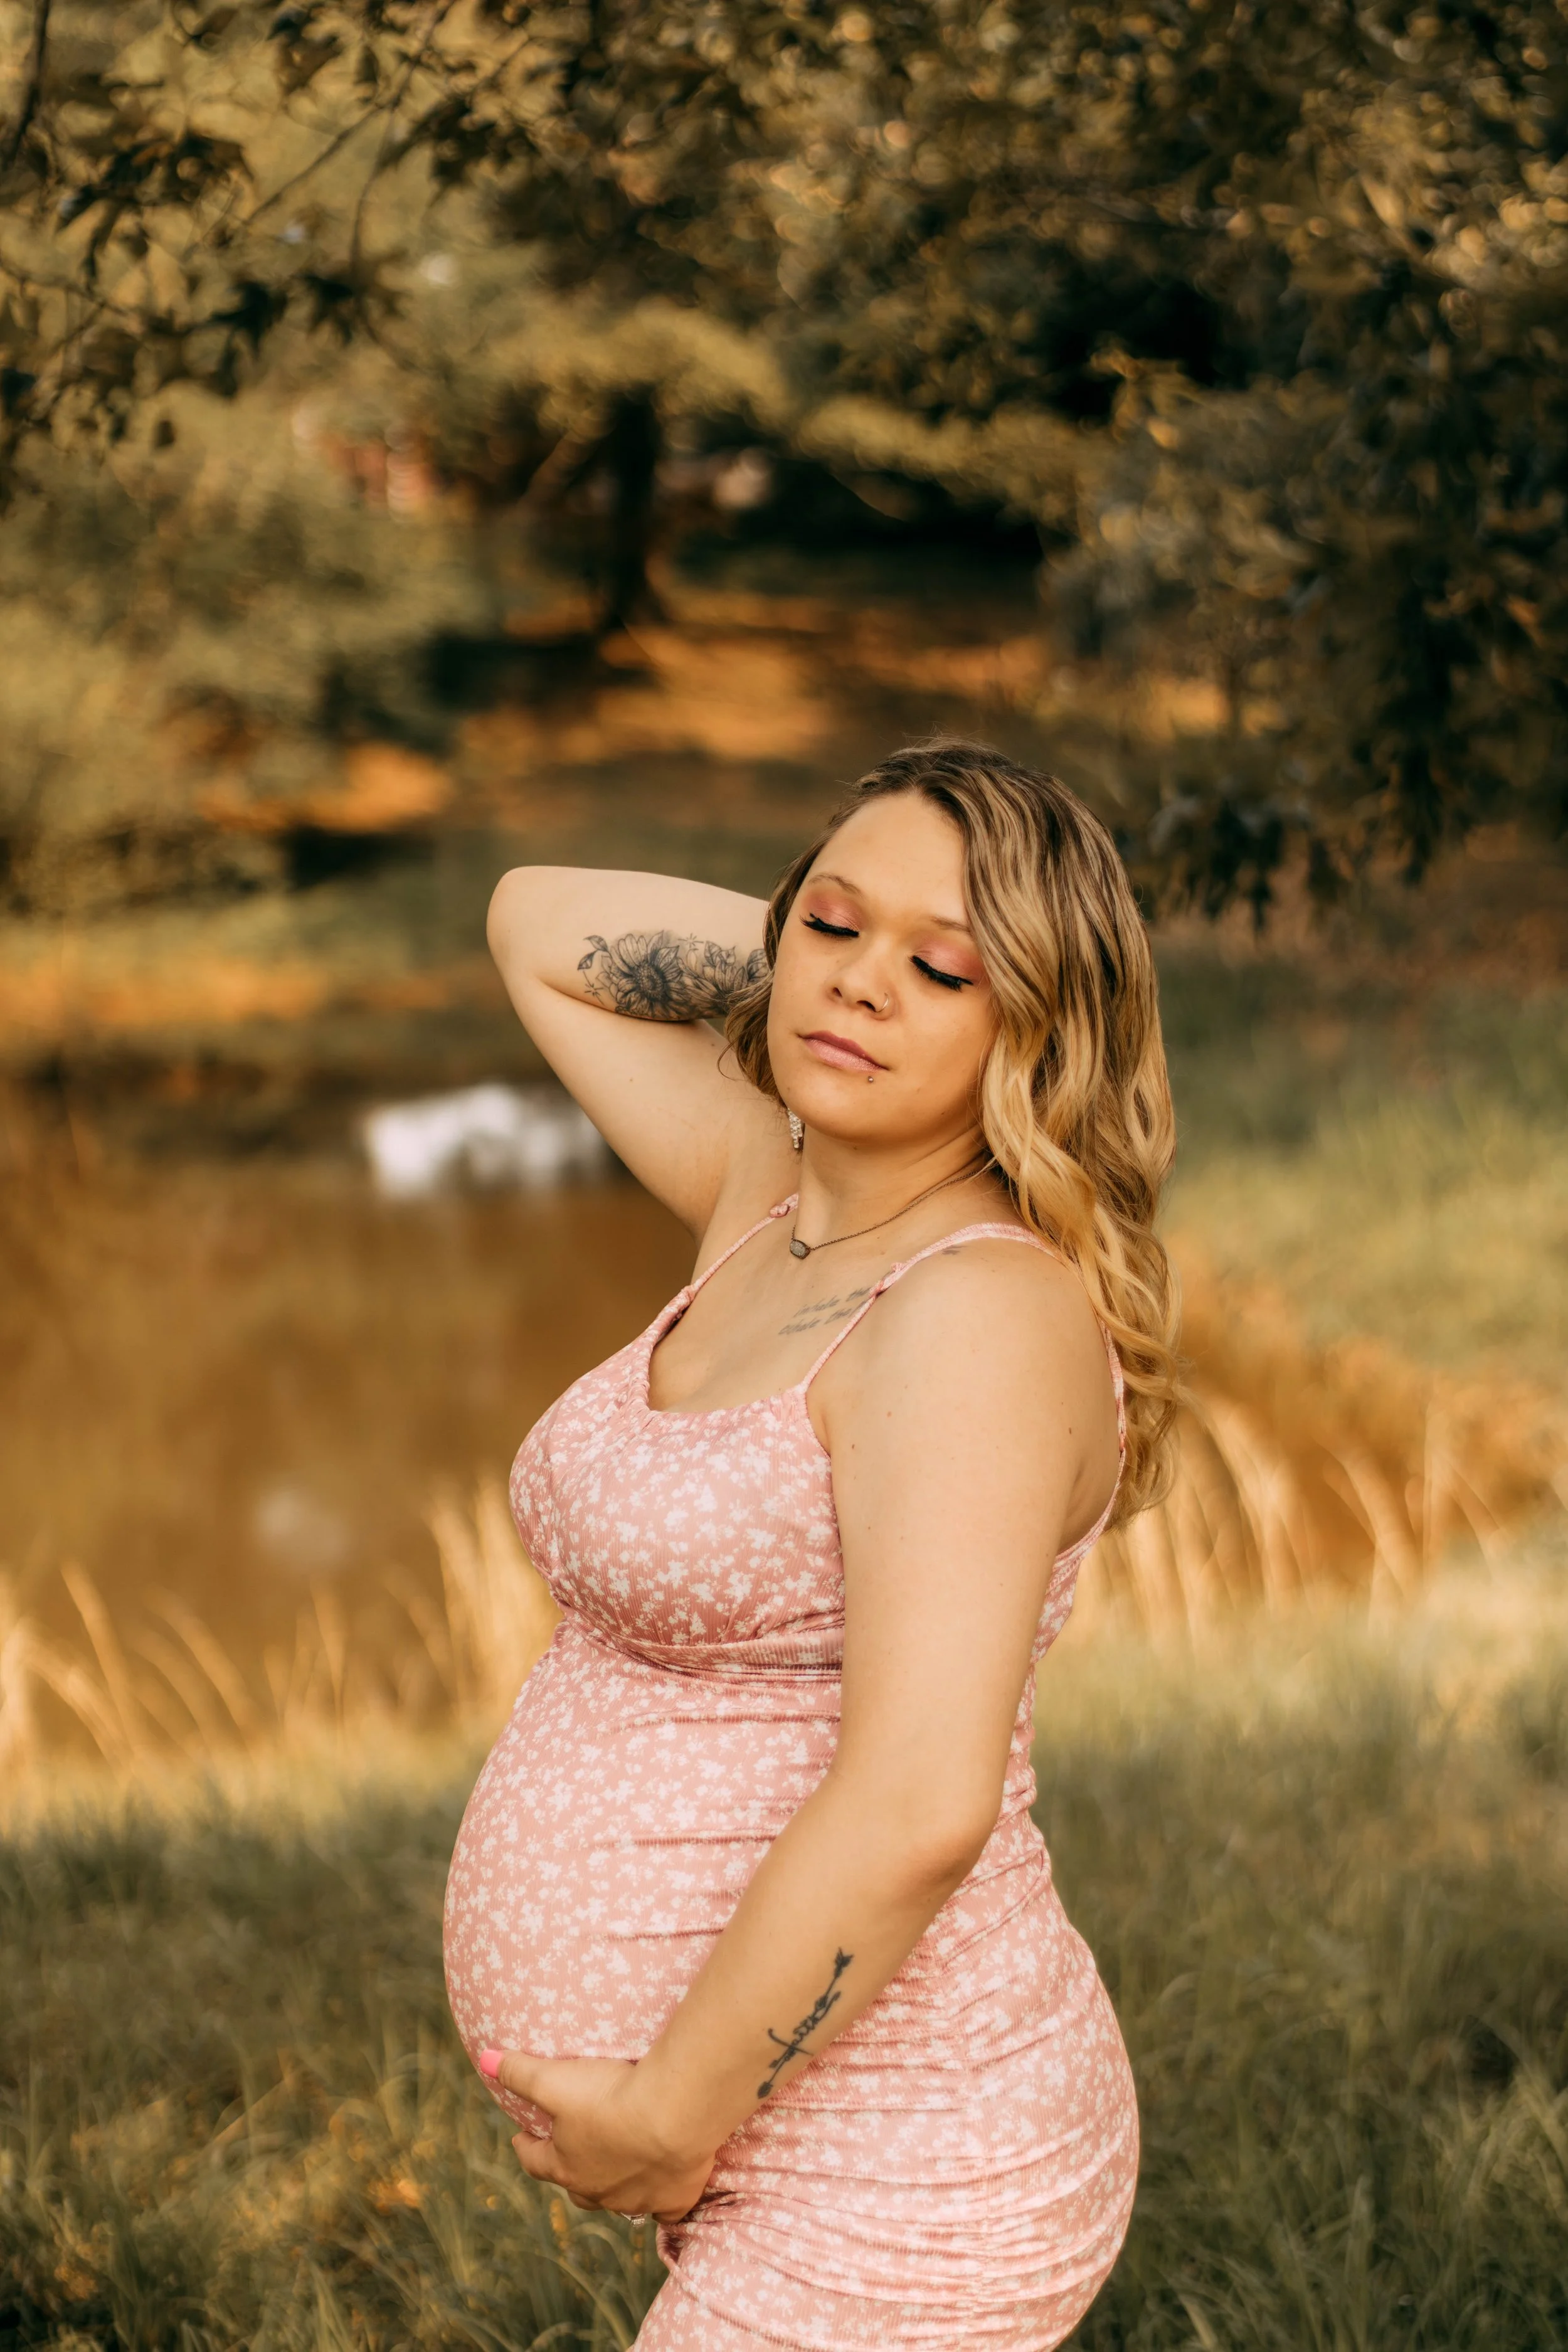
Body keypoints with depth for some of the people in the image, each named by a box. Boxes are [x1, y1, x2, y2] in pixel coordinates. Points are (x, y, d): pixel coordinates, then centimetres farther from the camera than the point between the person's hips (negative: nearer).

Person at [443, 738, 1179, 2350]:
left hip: (895, 2196, -9)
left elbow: (917, 1807, -29)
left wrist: (669, 2120, -20)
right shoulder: (773, 1199, 5)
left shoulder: (983, 1312, -20)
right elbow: (539, 926, 18)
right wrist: (830, 939, 6)